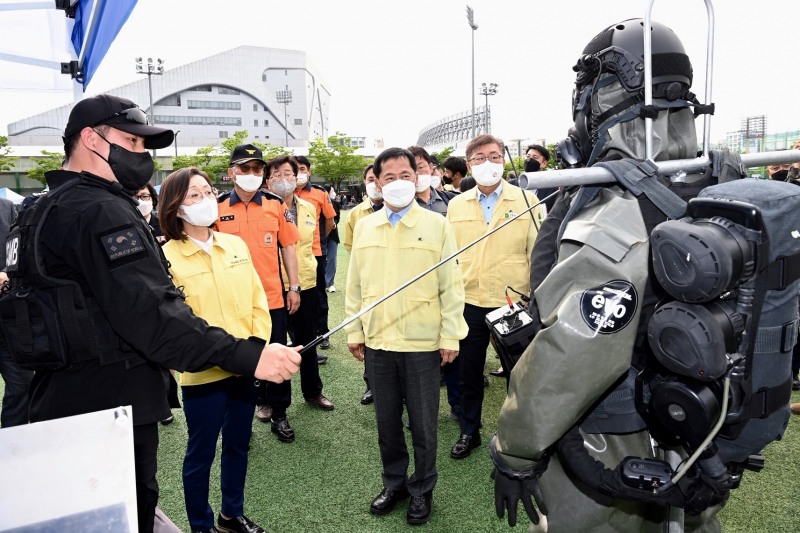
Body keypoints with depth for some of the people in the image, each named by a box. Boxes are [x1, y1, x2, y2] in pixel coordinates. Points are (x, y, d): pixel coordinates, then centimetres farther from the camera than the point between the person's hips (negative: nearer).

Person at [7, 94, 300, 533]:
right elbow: (149, 311, -32)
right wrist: (247, 355, -35)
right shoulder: (102, 211, -21)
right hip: (111, 406, -11)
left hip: (61, 398, 11)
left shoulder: (46, 208, 13)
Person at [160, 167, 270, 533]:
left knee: (238, 445, 20)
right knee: (200, 454, 12)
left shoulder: (236, 244, 5)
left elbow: (257, 301, 7)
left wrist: (257, 346, -4)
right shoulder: (167, 256, -11)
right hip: (203, 374, -5)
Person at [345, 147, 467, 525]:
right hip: (377, 341, 3)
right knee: (386, 420, 17)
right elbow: (355, 285, 9)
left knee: (423, 424, 11)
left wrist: (450, 336, -6)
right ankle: (394, 483, 37)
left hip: (422, 342, -3)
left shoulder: (437, 225, -5)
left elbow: (451, 286, -4)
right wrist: (354, 331, 8)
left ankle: (422, 490, 31)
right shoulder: (364, 227, 5)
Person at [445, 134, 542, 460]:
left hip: (514, 304, -2)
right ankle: (469, 432, 34)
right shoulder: (456, 205, 5)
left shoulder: (527, 200, -3)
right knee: (469, 373, 15)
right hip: (469, 303, 3)